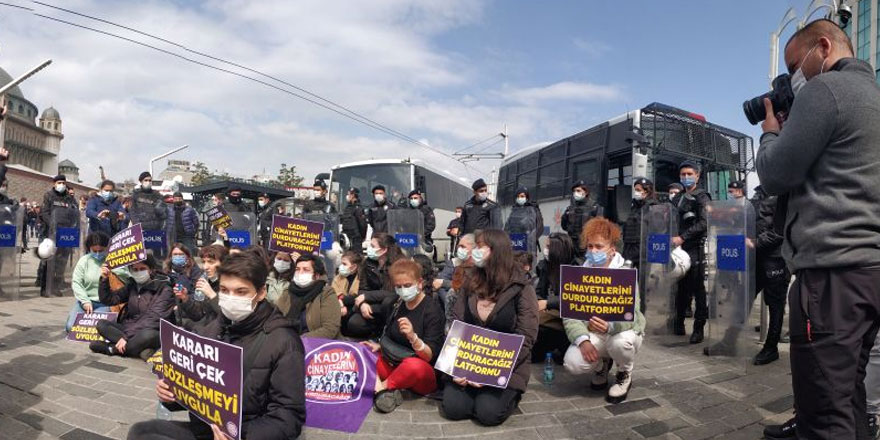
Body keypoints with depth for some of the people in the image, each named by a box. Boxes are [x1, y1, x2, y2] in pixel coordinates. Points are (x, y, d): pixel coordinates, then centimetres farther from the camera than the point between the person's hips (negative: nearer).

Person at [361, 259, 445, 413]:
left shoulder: (432, 310, -16)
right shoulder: (398, 304, 2)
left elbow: (430, 356, -23)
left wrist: (413, 337, -40)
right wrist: (379, 347, -3)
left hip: (425, 374, -7)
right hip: (395, 365, 7)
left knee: (413, 366, -39)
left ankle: (383, 387, -13)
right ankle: (382, 387, -19)